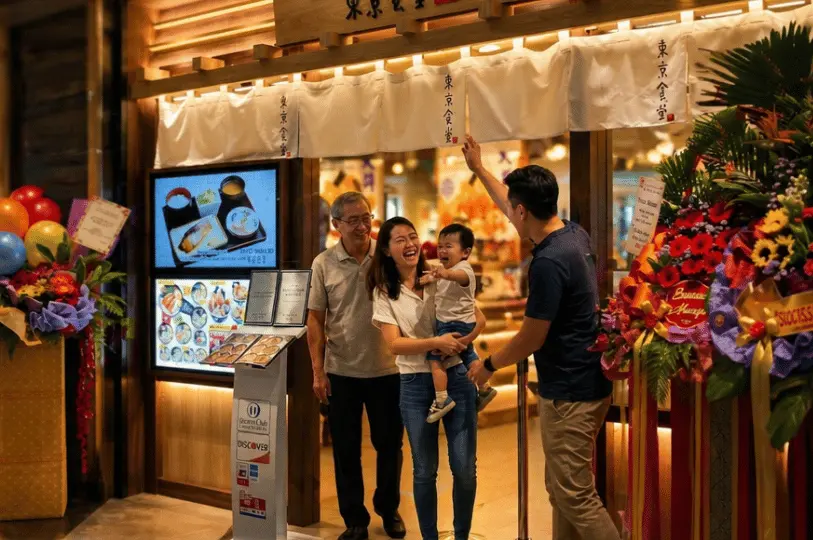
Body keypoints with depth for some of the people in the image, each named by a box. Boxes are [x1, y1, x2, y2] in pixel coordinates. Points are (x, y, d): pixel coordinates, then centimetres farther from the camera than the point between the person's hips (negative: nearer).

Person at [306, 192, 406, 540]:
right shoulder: (324, 264, -3)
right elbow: (315, 319, -1)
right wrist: (318, 371, -4)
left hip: (386, 370, 0)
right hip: (342, 372, 0)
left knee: (390, 444, 13)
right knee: (345, 449, 9)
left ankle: (389, 510, 34)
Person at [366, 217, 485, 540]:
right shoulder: (384, 292, -1)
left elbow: (480, 319, 4)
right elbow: (395, 344, -9)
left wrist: (461, 342, -16)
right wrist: (436, 343, -23)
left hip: (456, 377, 1)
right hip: (415, 384, -1)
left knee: (465, 468, 3)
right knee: (425, 470, 8)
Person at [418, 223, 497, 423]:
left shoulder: (464, 268, -22)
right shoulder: (448, 268, 11)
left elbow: (461, 276, -50)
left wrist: (446, 273, -69)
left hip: (457, 324, -11)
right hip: (447, 322, 11)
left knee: (434, 356, -18)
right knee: (467, 355, 24)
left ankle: (441, 400, -17)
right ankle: (484, 389, 40)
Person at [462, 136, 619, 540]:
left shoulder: (549, 262, -24)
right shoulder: (574, 234, 5)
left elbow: (532, 339, -18)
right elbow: (512, 206, 22)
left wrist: (489, 365, -1)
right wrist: (478, 169, 31)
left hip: (570, 391, -10)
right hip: (583, 382, 10)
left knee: (577, 497, -2)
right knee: (563, 489, 18)